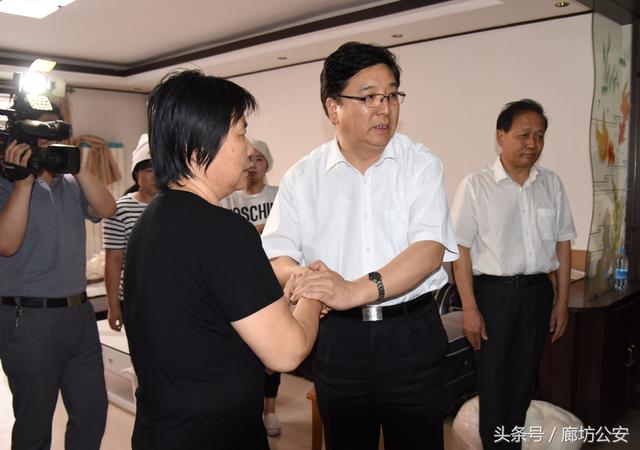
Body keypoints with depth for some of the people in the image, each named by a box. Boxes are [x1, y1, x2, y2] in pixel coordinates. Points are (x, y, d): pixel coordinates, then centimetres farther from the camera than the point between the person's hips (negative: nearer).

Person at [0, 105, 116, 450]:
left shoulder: (71, 185, 9)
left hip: (79, 312, 5)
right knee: (34, 422, 11)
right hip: (30, 318, -5)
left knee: (93, 410, 15)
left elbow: (107, 210, -6)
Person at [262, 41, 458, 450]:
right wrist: (301, 275, -27)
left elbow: (430, 248, -16)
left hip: (411, 335, -1)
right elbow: (276, 254, -3)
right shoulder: (302, 178, 1)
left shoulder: (421, 165, -4)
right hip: (336, 336, 2)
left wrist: (356, 290, -30)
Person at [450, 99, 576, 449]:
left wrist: (562, 301, 7)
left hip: (538, 292, 4)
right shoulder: (476, 186, -10)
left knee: (524, 378, 17)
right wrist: (469, 308, -13)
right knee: (494, 380, 9)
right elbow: (461, 249, -11)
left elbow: (562, 244, 8)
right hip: (494, 292, -4)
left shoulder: (552, 184, 4)